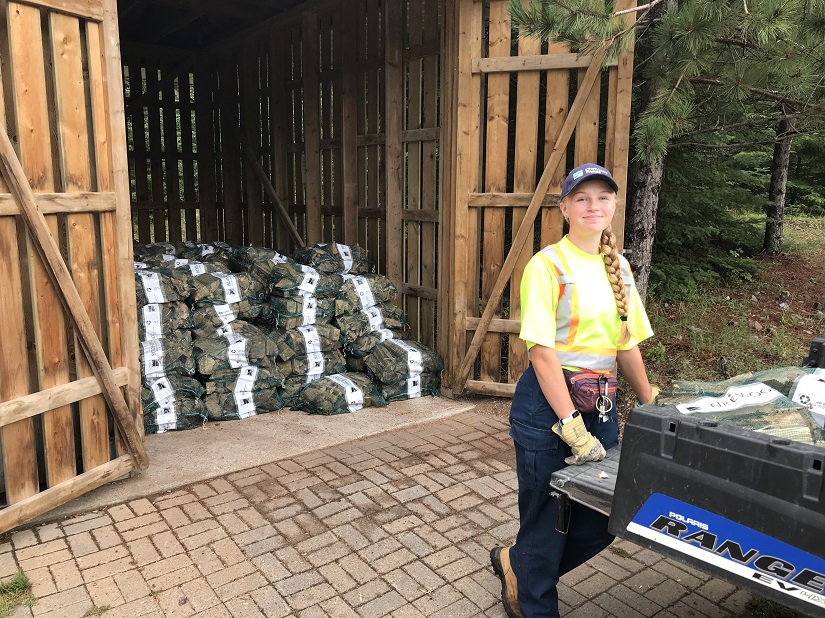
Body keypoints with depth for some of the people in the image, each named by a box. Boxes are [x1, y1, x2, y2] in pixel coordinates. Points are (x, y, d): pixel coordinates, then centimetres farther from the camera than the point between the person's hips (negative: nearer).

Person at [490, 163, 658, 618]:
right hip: (547, 404, -7)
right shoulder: (548, 265, -12)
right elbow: (542, 352, -17)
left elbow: (628, 346, 14)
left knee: (600, 522, 14)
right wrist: (572, 427, -21)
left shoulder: (619, 267, 10)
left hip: (601, 402, 7)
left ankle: (515, 563, 39)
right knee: (547, 520, 8)